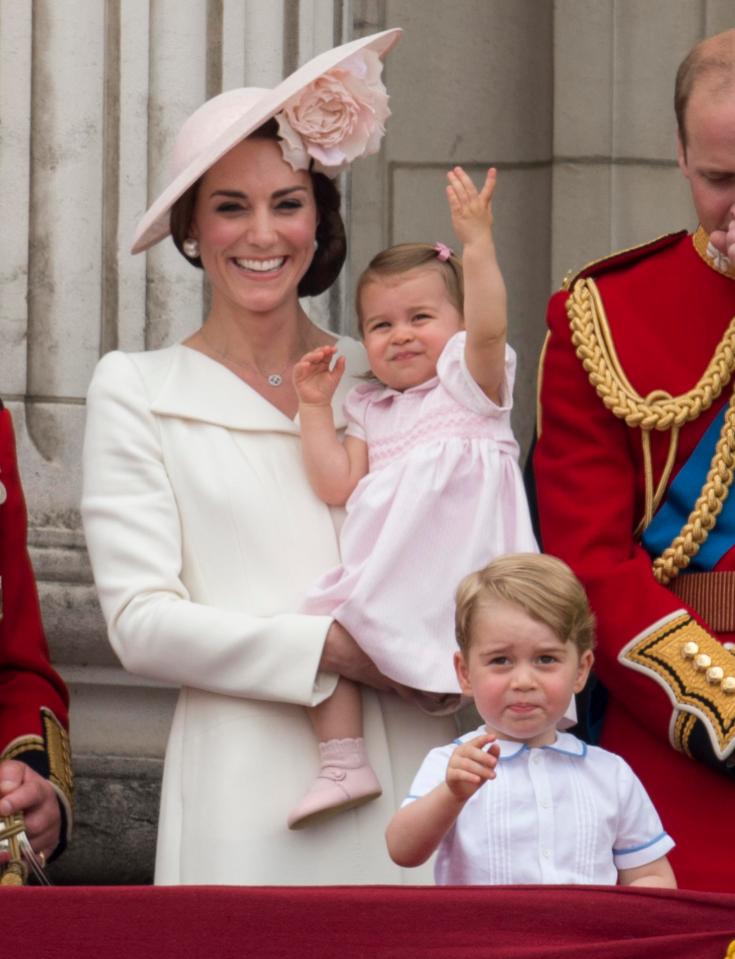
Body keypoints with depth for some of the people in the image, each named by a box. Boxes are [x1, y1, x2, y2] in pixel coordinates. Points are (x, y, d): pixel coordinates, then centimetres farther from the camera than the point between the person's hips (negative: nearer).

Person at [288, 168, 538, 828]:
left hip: (463, 572, -6)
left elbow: (488, 329, -13)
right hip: (386, 581, 6)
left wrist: (477, 246, -24)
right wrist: (315, 407, 11)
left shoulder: (467, 378, 9)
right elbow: (337, 484, 13)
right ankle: (344, 765, -8)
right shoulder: (372, 411, 25)